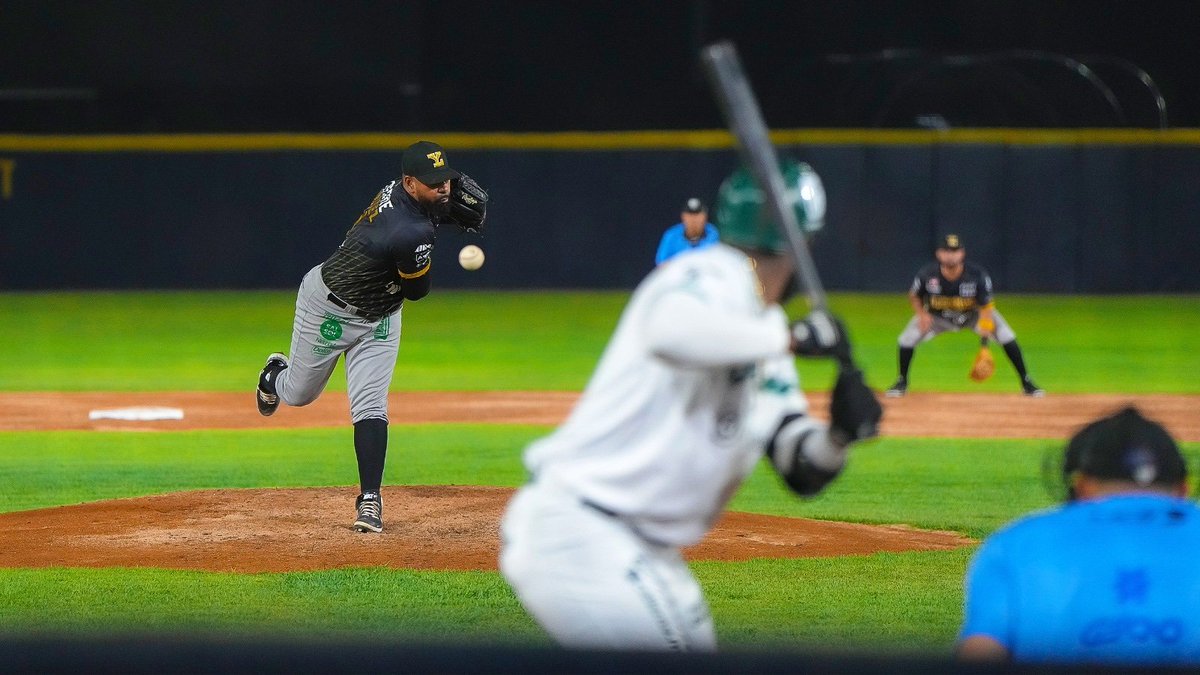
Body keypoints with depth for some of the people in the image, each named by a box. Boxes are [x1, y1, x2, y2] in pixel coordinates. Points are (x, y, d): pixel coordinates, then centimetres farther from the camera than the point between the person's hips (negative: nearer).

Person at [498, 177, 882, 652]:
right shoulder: (716, 275, -12)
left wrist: (839, 434, -13)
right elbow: (673, 330, -38)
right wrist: (792, 338, -27)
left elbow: (803, 472, 9)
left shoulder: (766, 332, 15)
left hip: (647, 554, 10)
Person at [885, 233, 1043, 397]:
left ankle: (1026, 383, -3)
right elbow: (913, 296, -5)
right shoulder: (927, 275, -27)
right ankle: (902, 382, 11)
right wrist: (922, 314, -25)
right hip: (938, 315, 1)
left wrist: (984, 346, -33)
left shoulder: (978, 276, -32)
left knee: (1007, 337, -19)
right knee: (907, 339, -16)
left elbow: (985, 309, -27)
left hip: (973, 313, -1)